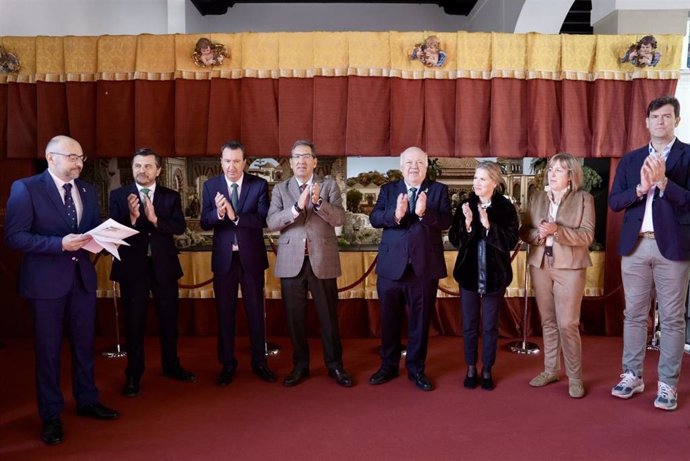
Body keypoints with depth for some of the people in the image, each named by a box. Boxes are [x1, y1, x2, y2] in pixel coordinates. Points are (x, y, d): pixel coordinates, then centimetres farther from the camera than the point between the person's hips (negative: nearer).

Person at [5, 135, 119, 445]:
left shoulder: (87, 190, 8)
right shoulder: (25, 188, -10)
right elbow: (13, 236, -15)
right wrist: (60, 244, -24)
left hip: (83, 276, 5)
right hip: (46, 280, -5)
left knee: (84, 344, 16)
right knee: (48, 349, 6)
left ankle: (87, 401, 33)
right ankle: (51, 416, 21)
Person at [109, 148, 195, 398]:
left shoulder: (171, 196, 4)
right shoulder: (119, 195, -1)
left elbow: (180, 227, -10)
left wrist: (155, 219, -25)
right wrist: (132, 217, -29)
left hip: (163, 265, 2)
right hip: (132, 267, -2)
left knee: (169, 318, 13)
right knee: (134, 322, 6)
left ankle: (171, 365, 31)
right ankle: (133, 375, 19)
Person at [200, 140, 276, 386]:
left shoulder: (259, 184, -5)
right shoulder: (211, 186, 0)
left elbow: (263, 220, -15)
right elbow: (205, 223, -7)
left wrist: (235, 216, -28)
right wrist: (218, 212, -28)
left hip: (251, 256, -1)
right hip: (223, 257, 1)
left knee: (255, 311, 9)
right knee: (225, 312, 10)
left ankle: (259, 362, 22)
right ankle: (227, 364, 23)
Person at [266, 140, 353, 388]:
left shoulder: (329, 185, 5)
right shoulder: (280, 189, 7)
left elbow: (339, 219, -8)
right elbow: (271, 222, -7)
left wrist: (318, 202, -24)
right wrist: (297, 206, -21)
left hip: (322, 260, -1)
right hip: (291, 262, 1)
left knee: (328, 315, 5)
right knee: (295, 317, 7)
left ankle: (334, 365, 20)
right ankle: (300, 365, 22)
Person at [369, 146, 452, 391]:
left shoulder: (439, 190, 2)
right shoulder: (388, 189, 6)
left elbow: (446, 221, -11)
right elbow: (374, 218, -8)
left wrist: (424, 213, -30)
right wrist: (395, 214, -27)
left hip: (424, 267, -1)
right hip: (391, 266, 1)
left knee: (420, 321, 10)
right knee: (389, 320, 13)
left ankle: (416, 368, 26)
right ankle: (389, 365, 30)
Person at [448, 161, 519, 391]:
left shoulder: (506, 208, -6)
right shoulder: (464, 206, -1)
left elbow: (510, 242, -13)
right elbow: (454, 240, -5)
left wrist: (489, 226, -24)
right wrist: (467, 223, -22)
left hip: (495, 275, -1)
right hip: (469, 273, 2)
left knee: (490, 325, 10)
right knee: (469, 324, 11)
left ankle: (487, 370, 25)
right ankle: (471, 369, 26)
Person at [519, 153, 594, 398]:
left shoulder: (584, 198, -1)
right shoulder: (537, 198, 10)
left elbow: (587, 236, -10)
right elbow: (524, 232, 7)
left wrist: (557, 231, -21)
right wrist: (539, 233, -14)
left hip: (569, 267, -4)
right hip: (540, 266, 4)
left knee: (567, 324, -6)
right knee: (547, 322, 11)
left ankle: (575, 377, 7)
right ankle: (550, 370, 23)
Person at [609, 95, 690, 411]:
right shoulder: (630, 160, 10)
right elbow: (614, 201, 3)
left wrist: (663, 182, -21)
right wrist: (641, 188, -13)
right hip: (635, 245, 3)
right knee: (634, 314, 10)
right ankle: (632, 375, 21)